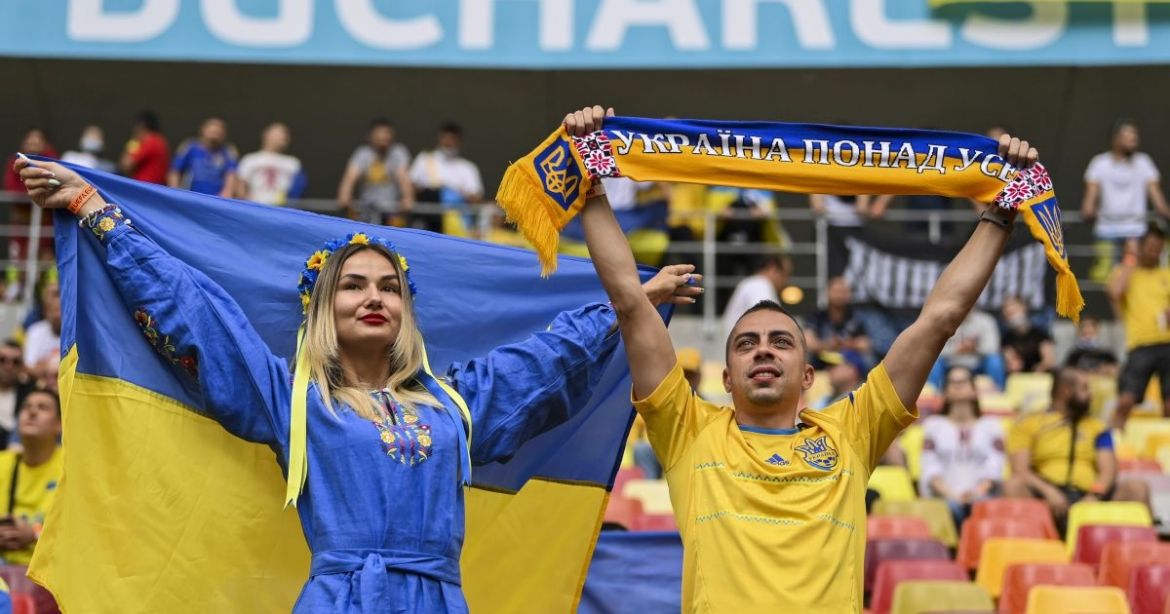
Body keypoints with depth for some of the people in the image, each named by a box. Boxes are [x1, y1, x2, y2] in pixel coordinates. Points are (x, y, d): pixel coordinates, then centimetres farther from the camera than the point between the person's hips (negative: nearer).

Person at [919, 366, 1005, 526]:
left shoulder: (991, 424, 23)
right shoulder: (934, 425, 21)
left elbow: (994, 467, 7)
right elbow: (930, 468, 6)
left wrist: (977, 492, -15)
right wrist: (951, 495, -14)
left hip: (982, 496, 1)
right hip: (943, 498, 0)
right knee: (952, 508, -39)